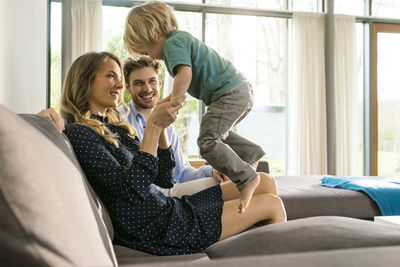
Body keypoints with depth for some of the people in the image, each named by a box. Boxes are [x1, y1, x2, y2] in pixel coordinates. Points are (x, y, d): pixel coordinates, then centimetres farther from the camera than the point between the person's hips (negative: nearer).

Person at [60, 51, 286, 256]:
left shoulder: (115, 125, 13)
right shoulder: (80, 133, -13)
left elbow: (165, 180, 9)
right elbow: (131, 191, -25)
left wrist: (161, 128, -4)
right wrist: (153, 127, -24)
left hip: (170, 207, 9)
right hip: (156, 230, -9)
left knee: (265, 182, 6)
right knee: (272, 204, -4)